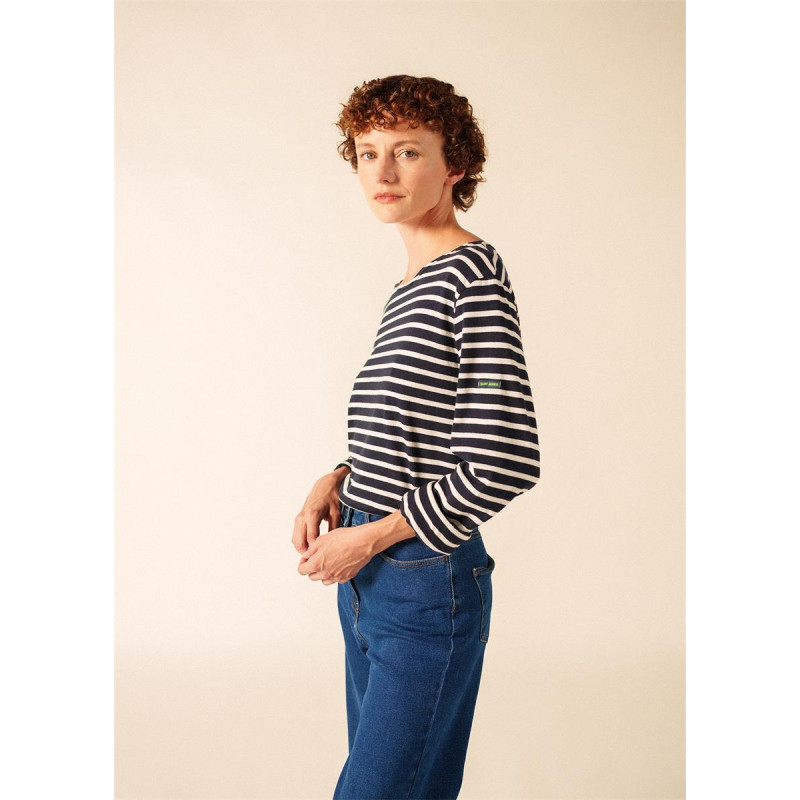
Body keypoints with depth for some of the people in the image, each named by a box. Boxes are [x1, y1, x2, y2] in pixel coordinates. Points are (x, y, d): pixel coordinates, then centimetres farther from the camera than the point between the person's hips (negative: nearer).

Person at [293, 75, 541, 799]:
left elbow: (504, 463, -22)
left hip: (427, 582, -9)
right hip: (366, 579, 9)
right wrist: (339, 481, 6)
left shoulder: (473, 272, -14)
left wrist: (371, 536, -14)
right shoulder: (411, 285, 13)